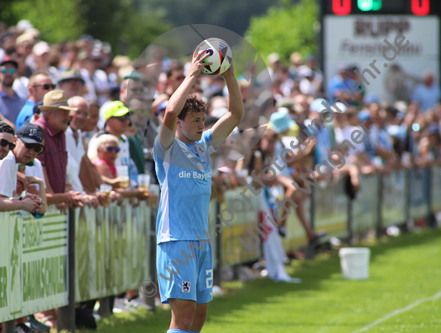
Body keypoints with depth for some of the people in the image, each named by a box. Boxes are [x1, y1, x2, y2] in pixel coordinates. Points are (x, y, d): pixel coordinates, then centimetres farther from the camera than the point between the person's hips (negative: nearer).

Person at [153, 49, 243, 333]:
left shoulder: (204, 146, 13)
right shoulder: (169, 149, -4)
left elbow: (236, 114, 10)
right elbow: (170, 113, -24)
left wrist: (229, 75, -2)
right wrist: (192, 75, -20)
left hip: (202, 240, 7)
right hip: (176, 240, -7)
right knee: (184, 310, -15)